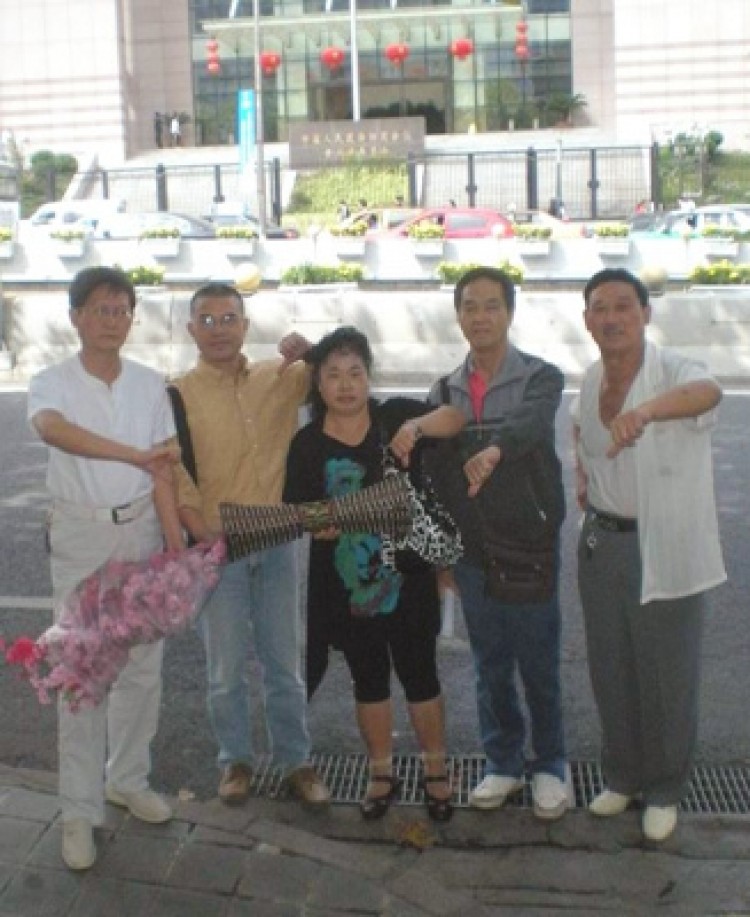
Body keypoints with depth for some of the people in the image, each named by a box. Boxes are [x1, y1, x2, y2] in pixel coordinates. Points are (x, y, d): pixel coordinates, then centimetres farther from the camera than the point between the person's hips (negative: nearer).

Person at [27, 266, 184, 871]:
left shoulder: (150, 384, 3)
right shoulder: (52, 382, -6)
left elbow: (163, 470, 0)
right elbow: (52, 428, -31)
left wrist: (176, 545, -7)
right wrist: (136, 454, -39)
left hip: (141, 530, 3)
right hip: (81, 534, -3)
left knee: (142, 664, 11)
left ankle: (128, 779, 29)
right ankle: (80, 810, 10)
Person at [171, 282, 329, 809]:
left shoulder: (281, 378, 3)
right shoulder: (179, 395, -6)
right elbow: (175, 475, -12)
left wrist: (310, 352, -8)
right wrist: (204, 534, -23)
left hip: (277, 541, 3)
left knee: (285, 662, 13)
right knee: (227, 667, 9)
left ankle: (295, 761, 27)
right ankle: (236, 760, 28)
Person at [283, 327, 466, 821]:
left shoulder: (396, 414, -2)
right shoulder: (307, 444, -1)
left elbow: (457, 417, -11)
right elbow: (298, 514, -1)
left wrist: (417, 426, -29)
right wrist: (320, 524, -23)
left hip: (408, 575, -1)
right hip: (347, 584, 1)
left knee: (419, 673, 10)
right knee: (369, 679, 14)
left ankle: (436, 771, 26)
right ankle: (383, 773, 30)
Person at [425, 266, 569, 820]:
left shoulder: (541, 377, -5)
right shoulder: (446, 391, 8)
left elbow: (531, 421, -28)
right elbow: (435, 474, 9)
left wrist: (495, 449, -49)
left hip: (530, 549, -3)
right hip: (473, 552, 4)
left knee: (540, 669, 8)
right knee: (491, 669, 14)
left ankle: (550, 767, 28)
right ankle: (503, 764, 31)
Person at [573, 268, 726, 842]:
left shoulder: (673, 371, -19)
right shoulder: (591, 380, 1)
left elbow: (707, 392, -45)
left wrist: (645, 411, -65)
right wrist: (583, 473, 5)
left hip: (667, 550, -5)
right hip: (602, 543, 6)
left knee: (667, 676, 8)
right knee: (610, 671, 17)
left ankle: (664, 791, 30)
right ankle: (623, 775, 38)